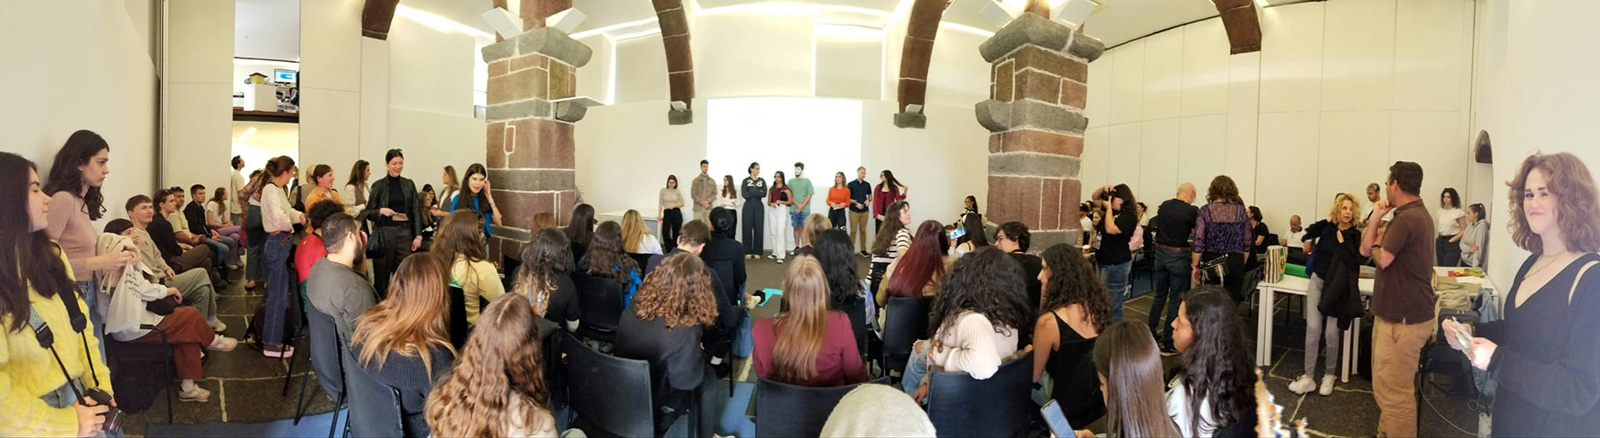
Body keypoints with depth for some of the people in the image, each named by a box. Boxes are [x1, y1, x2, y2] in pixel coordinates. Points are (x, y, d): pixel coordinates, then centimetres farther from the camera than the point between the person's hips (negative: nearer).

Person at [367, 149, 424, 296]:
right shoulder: (378, 185, 2)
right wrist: (381, 211, -18)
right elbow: (368, 213, 3)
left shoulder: (409, 184, 8)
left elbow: (416, 211, 8)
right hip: (384, 232, -2)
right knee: (382, 274, 0)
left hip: (405, 232, 2)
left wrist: (418, 235, 2)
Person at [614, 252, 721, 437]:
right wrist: (698, 354, 1)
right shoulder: (685, 332, -31)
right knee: (708, 376, 15)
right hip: (654, 409, -6)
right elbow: (687, 381, -19)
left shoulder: (634, 307, -13)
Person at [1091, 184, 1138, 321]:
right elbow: (1095, 197, 19)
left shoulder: (1129, 215, -15)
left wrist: (1109, 208, -17)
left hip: (1116, 264, -10)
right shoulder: (1112, 210, 11)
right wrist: (1104, 189, -1)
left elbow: (1111, 229, -28)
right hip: (1104, 261, 10)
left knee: (1112, 304, -8)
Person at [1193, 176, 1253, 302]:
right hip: (1235, 263, 1)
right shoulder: (1241, 211, 3)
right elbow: (1247, 242, 6)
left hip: (1211, 263, -1)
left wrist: (1195, 266, -1)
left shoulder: (1205, 210, -4)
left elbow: (1198, 242, -8)